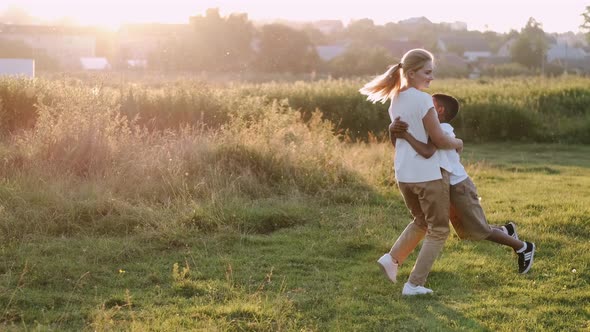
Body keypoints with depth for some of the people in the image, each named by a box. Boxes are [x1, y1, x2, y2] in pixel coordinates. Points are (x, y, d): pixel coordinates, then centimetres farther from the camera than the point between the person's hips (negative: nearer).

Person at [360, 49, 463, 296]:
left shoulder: (395, 101, 8)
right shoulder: (422, 99, -17)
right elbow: (439, 140, -14)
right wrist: (457, 143, 6)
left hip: (403, 174, 8)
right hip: (428, 174, -8)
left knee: (421, 222, 29)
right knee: (438, 230, 7)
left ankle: (392, 258, 14)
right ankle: (414, 284, 3)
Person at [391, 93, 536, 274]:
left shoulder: (442, 129, -21)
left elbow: (427, 152, -39)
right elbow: (397, 144, -4)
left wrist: (405, 134, -34)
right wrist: (393, 129, -24)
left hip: (459, 187, -9)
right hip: (445, 188, 9)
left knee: (480, 231, 4)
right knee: (466, 232, 20)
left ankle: (523, 248, 19)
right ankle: (506, 230, 39)